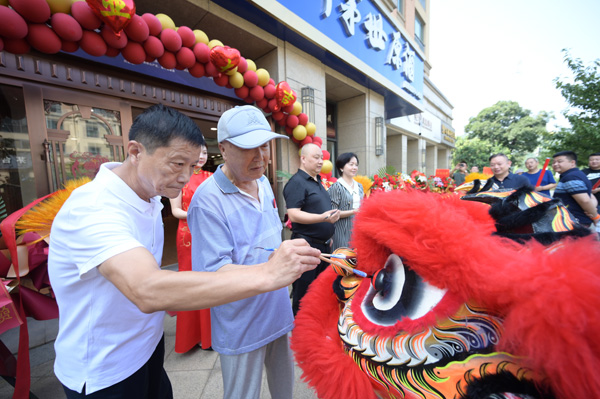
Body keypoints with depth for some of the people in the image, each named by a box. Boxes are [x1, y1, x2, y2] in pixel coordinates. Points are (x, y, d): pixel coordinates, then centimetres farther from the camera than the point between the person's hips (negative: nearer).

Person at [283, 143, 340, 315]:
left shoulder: (317, 181, 15)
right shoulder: (297, 182, -15)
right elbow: (293, 215, -24)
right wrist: (322, 218, -33)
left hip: (323, 244, 10)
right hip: (307, 245, -9)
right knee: (304, 293, 5)